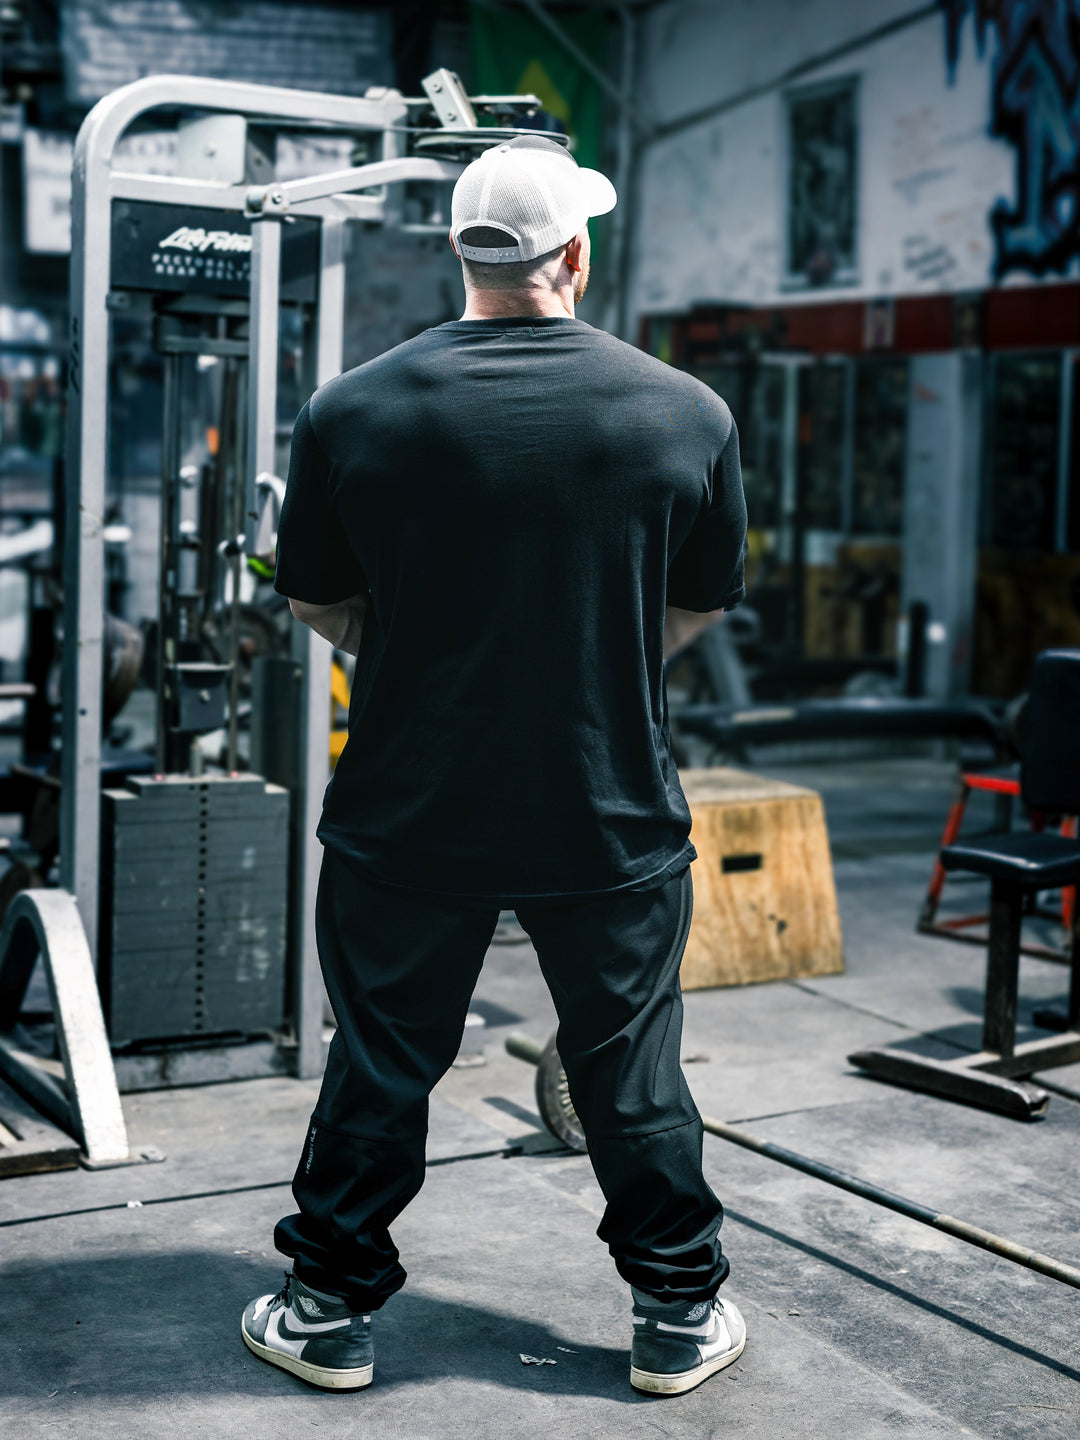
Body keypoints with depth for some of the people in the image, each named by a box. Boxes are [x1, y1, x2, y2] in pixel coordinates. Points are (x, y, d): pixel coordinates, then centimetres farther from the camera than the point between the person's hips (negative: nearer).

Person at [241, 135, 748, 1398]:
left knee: (379, 1066, 14)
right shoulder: (687, 412, -6)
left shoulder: (352, 409, -8)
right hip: (616, 816, 1)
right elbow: (702, 606, 6)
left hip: (406, 817, 0)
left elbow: (313, 601, 3)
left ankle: (333, 1311, 27)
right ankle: (679, 1317, 28)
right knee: (632, 1074, 14)